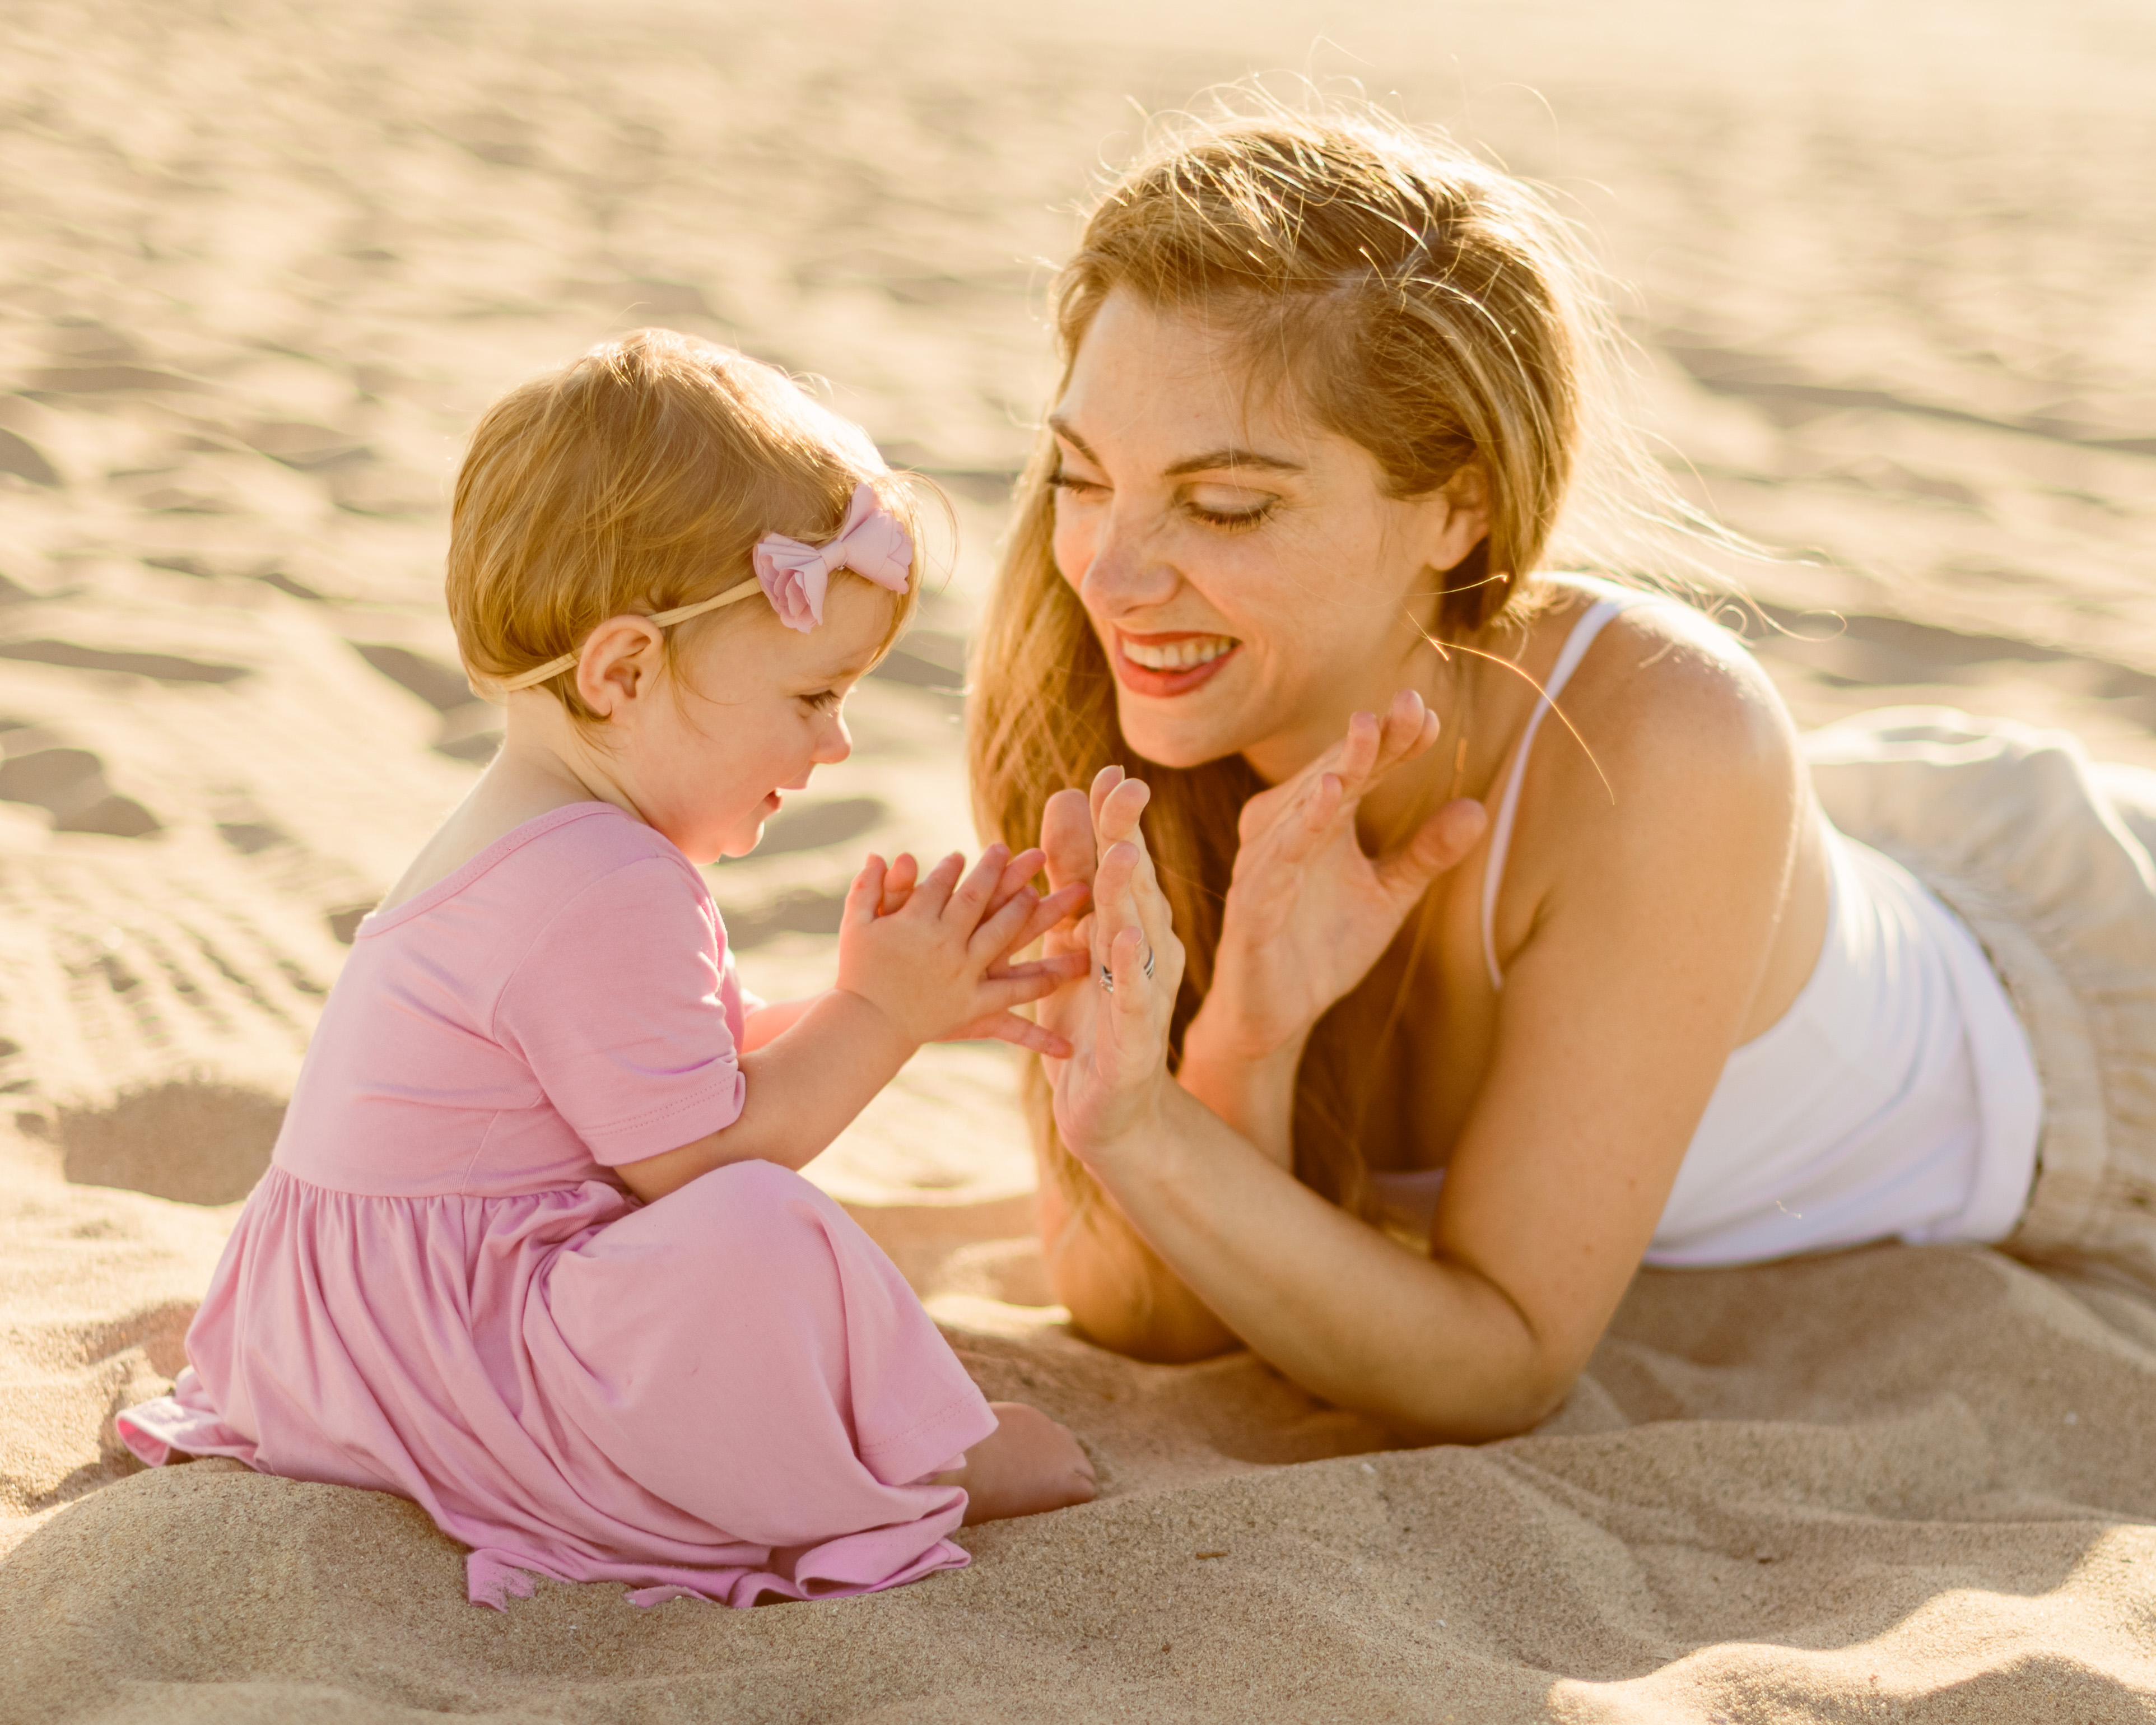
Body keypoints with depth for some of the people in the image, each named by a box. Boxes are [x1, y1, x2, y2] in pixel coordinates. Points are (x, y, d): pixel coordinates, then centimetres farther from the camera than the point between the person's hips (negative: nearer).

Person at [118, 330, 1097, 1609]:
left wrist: (903, 1005, 5)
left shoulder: (549, 834, 12)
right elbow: (704, 1155, -20)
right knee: (750, 1231, -32)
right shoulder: (607, 891, -25)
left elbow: (715, 1061, 16)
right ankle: (926, 1472, -10)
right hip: (436, 1349, -12)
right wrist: (876, 1017, -11)